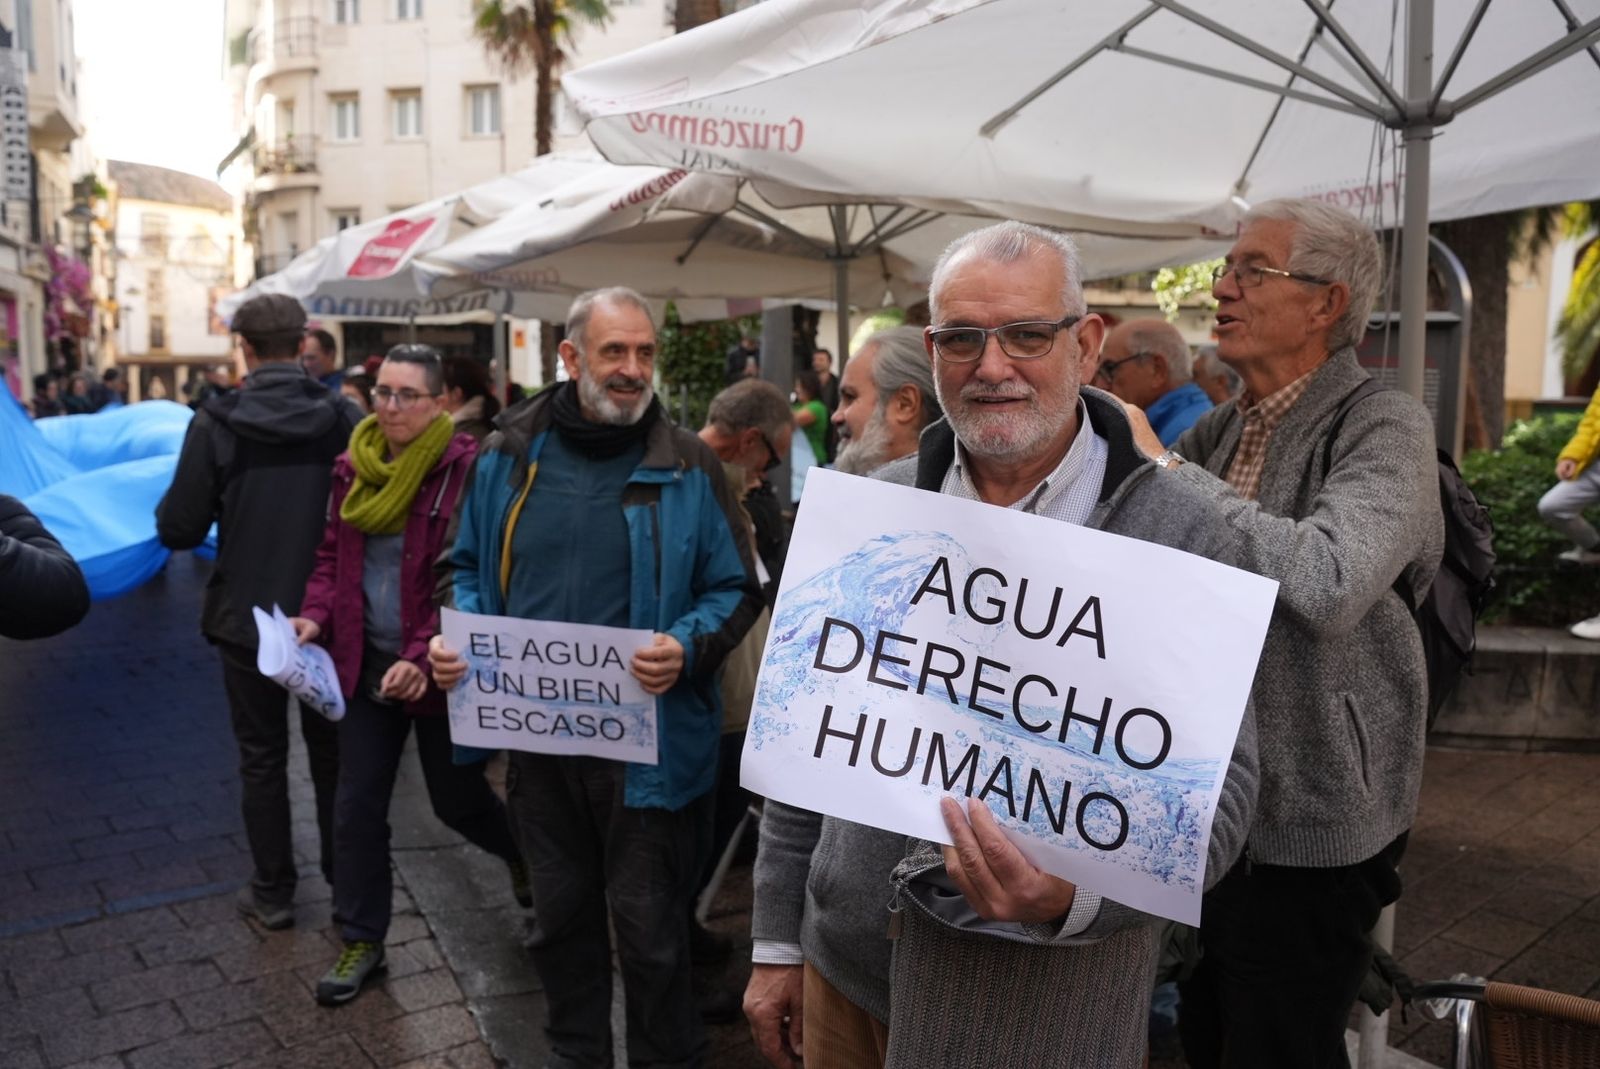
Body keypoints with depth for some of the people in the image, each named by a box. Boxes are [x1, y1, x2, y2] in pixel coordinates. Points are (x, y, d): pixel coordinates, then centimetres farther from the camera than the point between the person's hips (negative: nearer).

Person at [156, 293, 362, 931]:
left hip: (249, 619, -1)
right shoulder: (344, 418, -10)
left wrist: (169, 509, 10)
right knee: (331, 750, 18)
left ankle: (273, 892, 24)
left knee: (262, 757, 14)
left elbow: (179, 531, -13)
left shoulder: (217, 422, -14)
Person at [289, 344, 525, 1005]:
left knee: (455, 798, 11)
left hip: (436, 670, -5)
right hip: (365, 663, 5)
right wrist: (315, 615, -6)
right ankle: (361, 938, 27)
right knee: (357, 805, 10)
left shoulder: (465, 469, -15)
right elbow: (332, 556, 12)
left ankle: (525, 854, 43)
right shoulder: (353, 468, 5)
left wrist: (425, 657, -26)